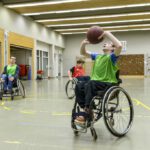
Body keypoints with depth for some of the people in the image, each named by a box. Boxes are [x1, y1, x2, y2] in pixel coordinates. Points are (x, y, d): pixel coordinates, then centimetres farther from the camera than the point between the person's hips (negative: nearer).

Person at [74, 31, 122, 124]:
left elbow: (119, 46, -23)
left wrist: (108, 34, -20)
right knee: (79, 87, -18)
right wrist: (83, 44, 1)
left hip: (108, 84, -6)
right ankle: (86, 110, -11)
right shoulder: (97, 56, 19)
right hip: (96, 83, 7)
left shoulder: (112, 57, -2)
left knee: (89, 85, -33)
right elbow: (83, 53, 22)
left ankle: (87, 114, -26)